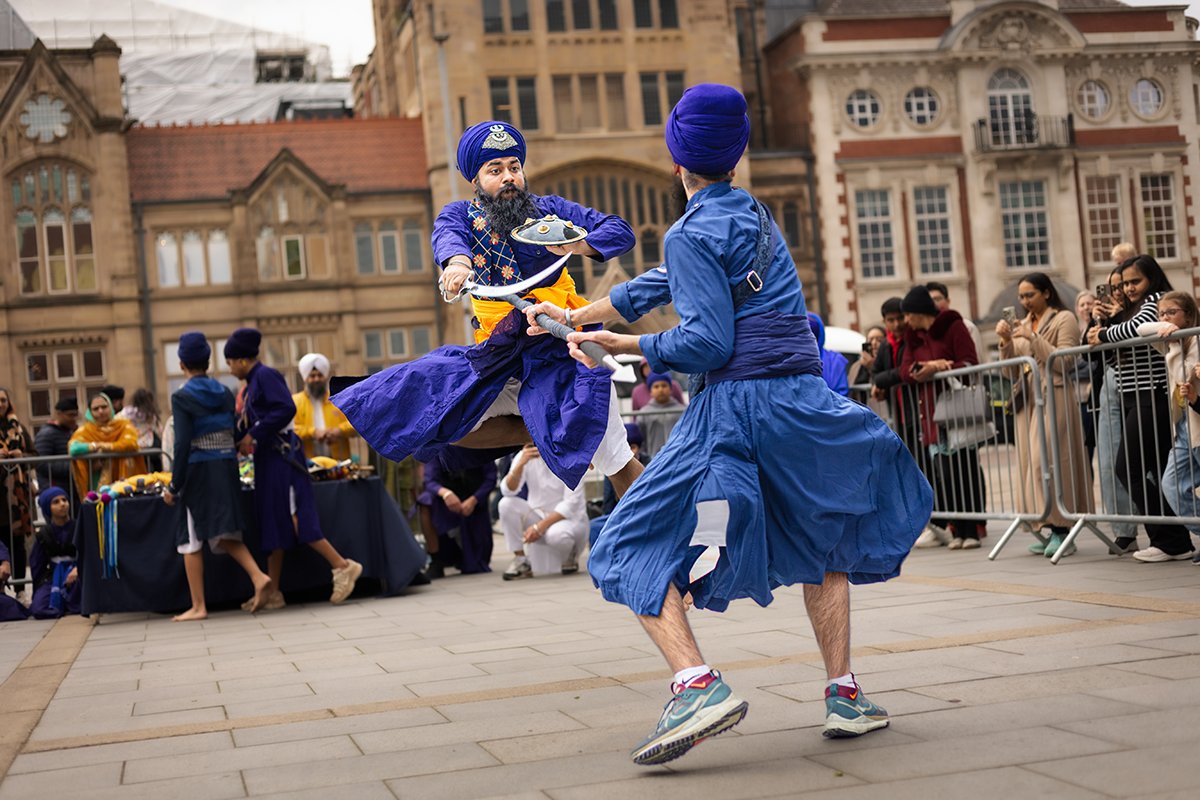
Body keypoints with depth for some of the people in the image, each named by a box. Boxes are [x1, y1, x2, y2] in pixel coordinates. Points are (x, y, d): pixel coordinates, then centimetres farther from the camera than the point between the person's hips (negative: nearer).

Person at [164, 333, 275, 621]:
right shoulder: (225, 392, 7)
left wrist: (174, 486, -10)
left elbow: (183, 444, -14)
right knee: (225, 533, 13)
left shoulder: (182, 397, -9)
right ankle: (259, 577, -9)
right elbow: (235, 433, 9)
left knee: (191, 539, 5)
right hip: (227, 468, 5)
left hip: (198, 472, -5)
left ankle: (198, 606, 7)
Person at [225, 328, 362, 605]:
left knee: (295, 520, -12)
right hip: (269, 460, 10)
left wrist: (254, 435, -18)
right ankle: (273, 593, 10)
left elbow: (287, 409, -22)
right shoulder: (254, 382, 18)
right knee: (271, 525, 8)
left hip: (282, 457, -10)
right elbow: (249, 424, 22)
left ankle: (343, 566, -8)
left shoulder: (266, 376, -10)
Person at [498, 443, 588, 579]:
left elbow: (571, 503, -19)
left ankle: (571, 555, -2)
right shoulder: (525, 456, -5)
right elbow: (508, 491, -17)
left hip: (570, 519, -4)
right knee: (506, 504, -22)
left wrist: (540, 526, -28)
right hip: (538, 516, 4)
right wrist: (521, 464, -34)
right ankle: (520, 561, -13)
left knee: (556, 534, -38)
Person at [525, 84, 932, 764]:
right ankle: (845, 694, 22)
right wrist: (575, 317, 28)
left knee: (635, 552, 0)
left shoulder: (693, 234, -7)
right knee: (822, 540, 29)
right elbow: (668, 283, 23)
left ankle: (698, 683, -21)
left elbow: (707, 343, -15)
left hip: (735, 408, -7)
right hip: (806, 401, 7)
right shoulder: (756, 214, 17)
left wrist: (622, 346, -3)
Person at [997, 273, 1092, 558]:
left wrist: (1033, 338, -14)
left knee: (1049, 461, -13)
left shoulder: (1064, 320, 1)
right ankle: (1049, 530, 4)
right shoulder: (1023, 326, 18)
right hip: (1028, 400, 7)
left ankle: (1061, 531, -11)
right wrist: (1006, 343, -1)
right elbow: (1012, 372, 15)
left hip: (1054, 397, -7)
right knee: (1032, 463, 1)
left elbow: (1064, 362, -11)